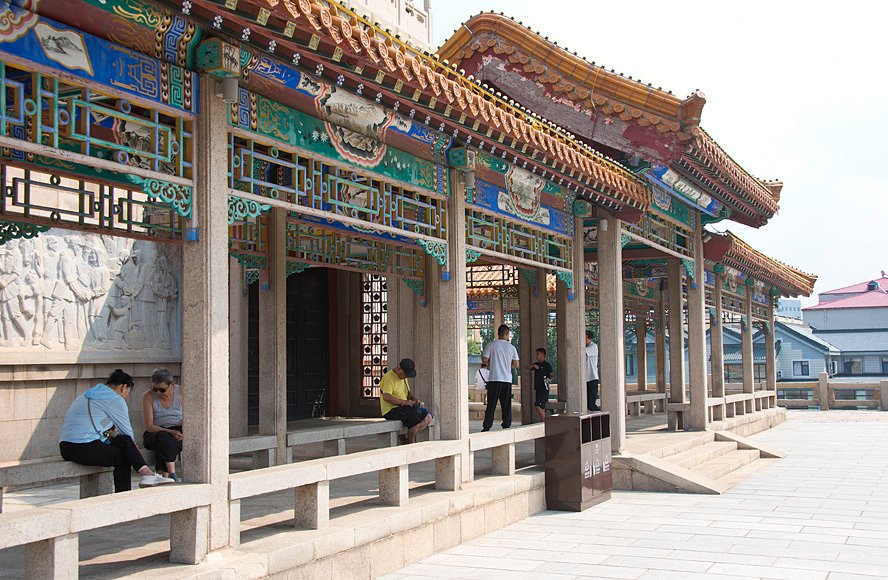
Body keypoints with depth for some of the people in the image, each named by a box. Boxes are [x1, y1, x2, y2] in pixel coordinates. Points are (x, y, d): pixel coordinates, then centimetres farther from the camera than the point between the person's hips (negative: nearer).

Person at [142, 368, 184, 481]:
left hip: (177, 431, 1)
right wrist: (170, 432, -23)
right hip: (155, 433, -1)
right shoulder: (148, 396, -4)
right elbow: (149, 426, -9)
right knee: (164, 438, -37)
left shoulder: (180, 392, -1)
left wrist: (184, 432, -24)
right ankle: (172, 474, -41)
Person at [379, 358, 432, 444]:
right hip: (391, 410, -10)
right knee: (415, 419, -30)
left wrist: (414, 399, 3)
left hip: (403, 408, 10)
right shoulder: (389, 378, -13)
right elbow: (386, 397, -25)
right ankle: (411, 443, -7)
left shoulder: (404, 378, 18)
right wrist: (404, 402, -28)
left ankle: (407, 437, -5)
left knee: (428, 418, -2)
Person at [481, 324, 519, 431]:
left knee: (491, 404, 0)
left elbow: (484, 360, -4)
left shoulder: (491, 345, -2)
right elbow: (516, 365, 6)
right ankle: (506, 426, 6)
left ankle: (487, 426, -5)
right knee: (506, 405, 8)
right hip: (507, 379, 2)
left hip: (494, 379, -1)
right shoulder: (511, 347, 4)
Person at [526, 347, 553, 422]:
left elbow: (551, 376, -1)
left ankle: (544, 422, -12)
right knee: (541, 407, 8)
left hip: (544, 388, -8)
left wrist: (549, 379, -23)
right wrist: (533, 366, -2)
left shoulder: (547, 365, -4)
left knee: (537, 406, -16)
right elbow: (526, 367, 15)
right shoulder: (536, 364, 16)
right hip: (537, 388, 8)